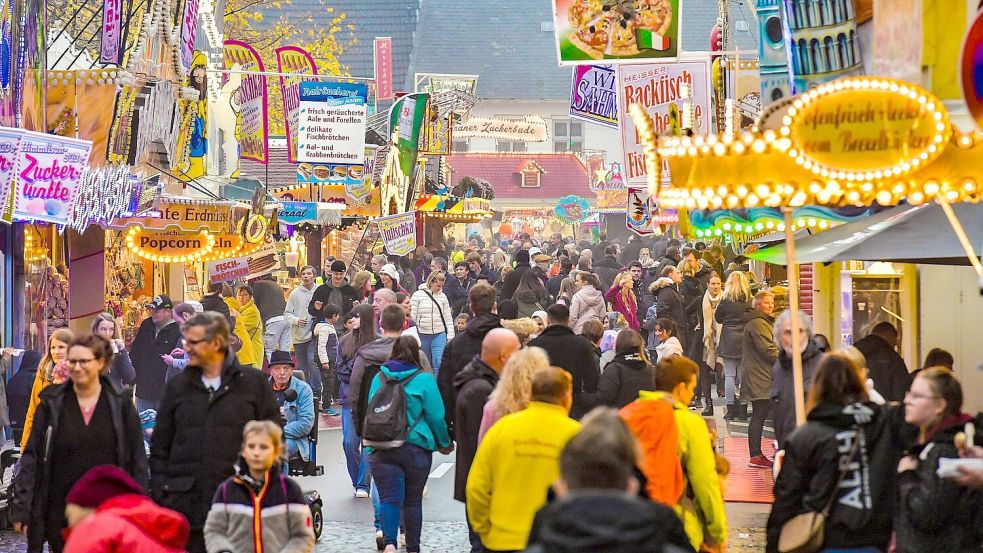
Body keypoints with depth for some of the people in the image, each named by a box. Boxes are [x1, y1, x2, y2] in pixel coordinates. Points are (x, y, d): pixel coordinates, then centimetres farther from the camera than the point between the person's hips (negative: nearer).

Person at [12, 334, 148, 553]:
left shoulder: (120, 404, 1)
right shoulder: (52, 403, 3)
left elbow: (137, 460, 3)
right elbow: (32, 456, 2)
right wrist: (21, 507, -4)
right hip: (60, 515, 1)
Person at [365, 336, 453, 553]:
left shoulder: (379, 378, 3)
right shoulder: (424, 379, -6)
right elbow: (436, 415, -5)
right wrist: (444, 443, 9)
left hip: (380, 448, 1)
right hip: (416, 447, -1)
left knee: (389, 498, -3)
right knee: (413, 500, 11)